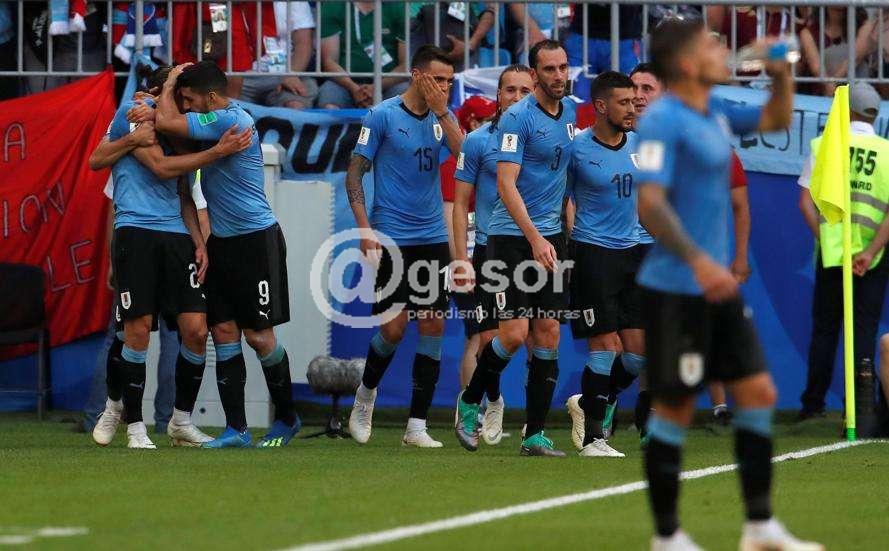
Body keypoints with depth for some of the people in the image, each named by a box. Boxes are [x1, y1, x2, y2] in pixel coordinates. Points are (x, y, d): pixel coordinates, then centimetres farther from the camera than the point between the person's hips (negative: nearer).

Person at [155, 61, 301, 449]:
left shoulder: (230, 120, -18)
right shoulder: (216, 124, 9)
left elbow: (167, 122, -22)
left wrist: (170, 84, -5)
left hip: (256, 240, -9)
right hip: (221, 242, 9)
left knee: (258, 335, -2)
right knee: (224, 332, 2)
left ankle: (287, 418, 14)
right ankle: (236, 430, 2)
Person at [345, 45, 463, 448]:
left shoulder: (443, 117, 9)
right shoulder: (382, 116, -5)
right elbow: (354, 173, -4)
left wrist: (442, 113, -12)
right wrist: (364, 228, -13)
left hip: (433, 239, 4)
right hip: (392, 239, -4)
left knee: (433, 327, -2)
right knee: (393, 328, -7)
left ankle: (417, 426, 2)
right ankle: (366, 393, 23)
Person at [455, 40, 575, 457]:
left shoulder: (571, 112, 9)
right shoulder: (517, 118, -12)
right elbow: (506, 184, -18)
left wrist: (567, 222, 16)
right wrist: (534, 238, -26)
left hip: (550, 236, 6)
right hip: (511, 235, -6)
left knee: (548, 335, 0)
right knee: (513, 333, -12)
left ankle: (534, 434, 4)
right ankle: (469, 403, 13)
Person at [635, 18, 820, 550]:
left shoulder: (714, 112, 10)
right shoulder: (664, 121, -16)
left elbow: (776, 120, 25)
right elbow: (650, 202, -24)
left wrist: (783, 74, 5)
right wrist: (698, 261, -34)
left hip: (716, 287, 9)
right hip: (676, 289, -9)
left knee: (759, 394, 7)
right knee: (675, 409, -1)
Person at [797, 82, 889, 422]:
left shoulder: (824, 146, 2)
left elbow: (806, 202, -4)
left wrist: (825, 242, -5)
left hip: (831, 253, 1)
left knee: (824, 329, 12)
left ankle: (813, 403, 15)